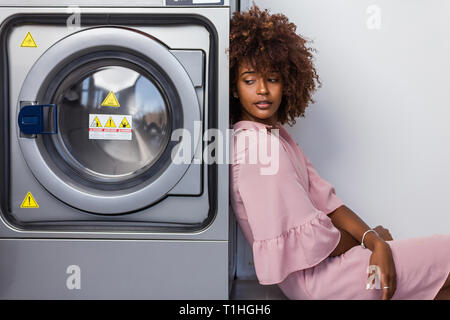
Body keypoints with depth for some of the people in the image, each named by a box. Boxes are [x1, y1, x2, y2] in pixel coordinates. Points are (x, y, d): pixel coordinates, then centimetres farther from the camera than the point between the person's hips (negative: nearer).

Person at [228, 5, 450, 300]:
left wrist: (374, 241, -11)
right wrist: (372, 238, -4)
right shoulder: (255, 144, -18)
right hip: (312, 279, -9)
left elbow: (325, 202, 5)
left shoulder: (278, 135, 11)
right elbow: (311, 240, -21)